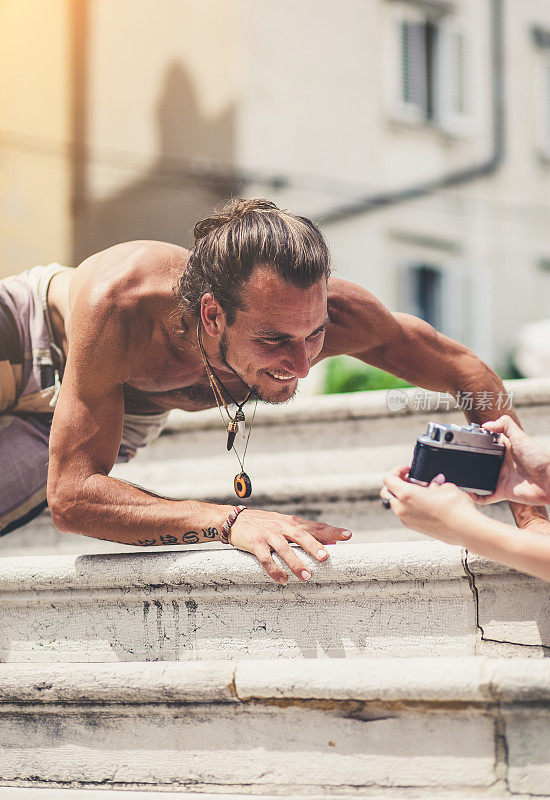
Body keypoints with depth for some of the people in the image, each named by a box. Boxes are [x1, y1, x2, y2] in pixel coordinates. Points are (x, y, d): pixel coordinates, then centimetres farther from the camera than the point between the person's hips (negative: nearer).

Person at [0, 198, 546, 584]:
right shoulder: (117, 304, -51)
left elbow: (462, 368, -23)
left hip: (130, 413, 4)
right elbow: (70, 496, -50)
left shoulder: (318, 306, -40)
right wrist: (229, 521, -61)